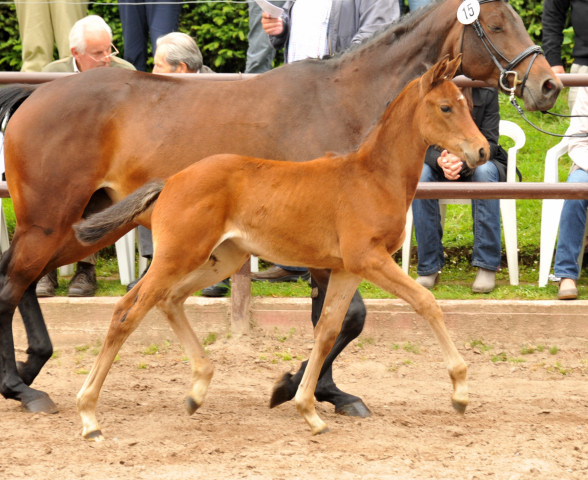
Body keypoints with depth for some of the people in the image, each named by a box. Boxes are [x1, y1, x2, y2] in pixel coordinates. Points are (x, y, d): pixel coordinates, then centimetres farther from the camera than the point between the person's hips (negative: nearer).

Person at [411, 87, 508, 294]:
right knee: (420, 174, -32)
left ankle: (487, 266, -33)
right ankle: (429, 267, -26)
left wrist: (462, 161, -35)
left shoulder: (487, 93, -12)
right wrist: (440, 161, -34)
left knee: (485, 171, -35)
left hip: (477, 162, -1)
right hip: (438, 165, 1)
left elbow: (489, 143, -14)